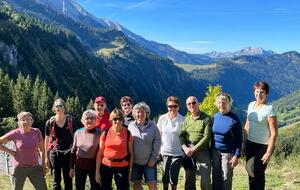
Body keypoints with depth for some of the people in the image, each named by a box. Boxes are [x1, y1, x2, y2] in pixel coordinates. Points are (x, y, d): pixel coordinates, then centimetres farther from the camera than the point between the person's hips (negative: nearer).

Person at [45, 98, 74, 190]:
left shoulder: (70, 120, -3)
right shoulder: (50, 122, -5)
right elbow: (47, 139, 3)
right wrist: (46, 157, 4)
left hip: (68, 153, 1)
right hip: (55, 154, -1)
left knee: (68, 179, 10)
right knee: (56, 180, 7)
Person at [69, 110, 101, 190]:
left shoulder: (99, 133, -10)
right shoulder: (78, 133, -1)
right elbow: (73, 151, 6)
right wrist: (71, 167, 6)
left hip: (94, 165, -3)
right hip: (79, 165, 3)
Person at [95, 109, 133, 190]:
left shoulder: (128, 133, -2)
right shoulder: (106, 133, -1)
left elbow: (131, 153, 2)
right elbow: (100, 153, 1)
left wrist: (130, 170, -1)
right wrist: (97, 171, -1)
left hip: (122, 167, -1)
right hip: (106, 166, 1)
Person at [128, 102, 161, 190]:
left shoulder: (152, 125, -6)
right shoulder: (131, 126, -1)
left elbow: (157, 142, -4)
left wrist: (153, 158, -8)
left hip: (149, 161, -2)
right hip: (135, 161, 2)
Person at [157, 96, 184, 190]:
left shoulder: (182, 119, -7)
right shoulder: (162, 118, -1)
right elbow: (158, 135, 6)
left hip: (177, 153, -2)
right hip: (165, 152, 2)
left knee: (174, 175, 5)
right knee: (165, 175, 10)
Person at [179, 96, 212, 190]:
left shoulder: (206, 118, -3)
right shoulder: (186, 119, 12)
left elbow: (207, 137, -10)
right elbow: (181, 135, 7)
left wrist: (194, 149, -14)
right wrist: (185, 148, -11)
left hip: (202, 151, -4)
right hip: (188, 152, 4)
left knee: (205, 181, -7)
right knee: (189, 179, 10)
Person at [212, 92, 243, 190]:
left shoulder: (234, 119, -11)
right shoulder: (215, 117, 3)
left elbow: (239, 139, -8)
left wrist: (237, 156, -13)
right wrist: (211, 151, 11)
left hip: (228, 153, -4)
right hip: (215, 152, 5)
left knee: (226, 178, 4)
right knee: (216, 177, 10)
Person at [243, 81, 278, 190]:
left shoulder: (269, 109, -16)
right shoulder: (251, 105, 4)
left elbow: (274, 133, -16)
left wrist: (269, 152, -18)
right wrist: (244, 143, 13)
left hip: (263, 146, -6)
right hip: (250, 144, 6)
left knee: (258, 173, 1)